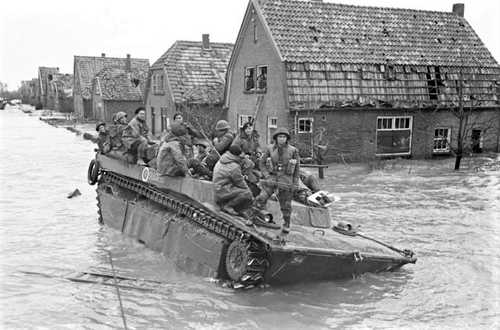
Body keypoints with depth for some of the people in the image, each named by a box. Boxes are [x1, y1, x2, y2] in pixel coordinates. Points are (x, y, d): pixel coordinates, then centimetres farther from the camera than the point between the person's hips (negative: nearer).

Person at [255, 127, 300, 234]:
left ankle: (286, 224, 27)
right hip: (272, 178, 1)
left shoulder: (293, 150, -3)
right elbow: (262, 163, 8)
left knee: (285, 204, 8)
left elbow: (296, 168, 6)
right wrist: (267, 175, -4)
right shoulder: (270, 149, 0)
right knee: (261, 198, -17)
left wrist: (295, 183, 5)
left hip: (286, 180, 0)